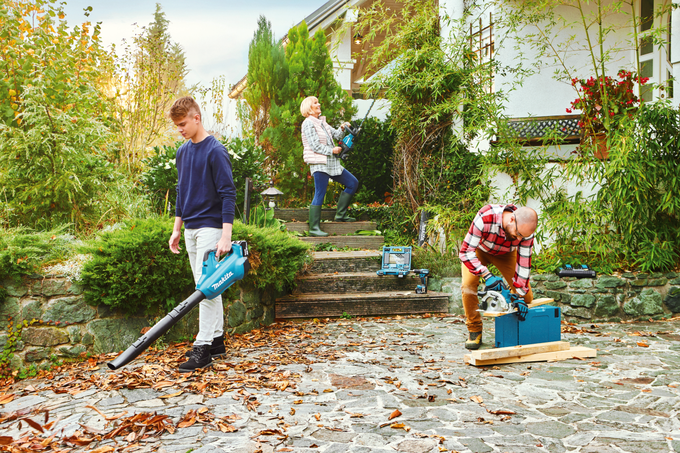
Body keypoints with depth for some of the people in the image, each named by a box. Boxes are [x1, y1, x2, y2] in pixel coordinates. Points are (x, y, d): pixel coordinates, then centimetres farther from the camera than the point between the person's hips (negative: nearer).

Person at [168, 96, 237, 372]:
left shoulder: (215, 151, -12)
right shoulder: (182, 152, 13)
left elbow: (228, 194, -16)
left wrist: (226, 236, -21)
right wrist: (177, 229, 18)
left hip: (210, 227, -8)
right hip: (190, 228, 8)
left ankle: (203, 348, -2)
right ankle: (216, 340, 21)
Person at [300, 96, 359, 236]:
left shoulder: (321, 121, 19)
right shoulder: (308, 123, -9)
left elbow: (336, 135, 19)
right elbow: (315, 146, -17)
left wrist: (342, 128, -1)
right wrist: (332, 151, -10)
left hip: (331, 163, 10)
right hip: (319, 164, -9)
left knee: (353, 183, 12)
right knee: (319, 195, -10)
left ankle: (340, 214, 15)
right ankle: (314, 228, -5)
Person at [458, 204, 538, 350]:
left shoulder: (526, 228, -31)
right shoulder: (485, 218, -43)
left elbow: (524, 262, -22)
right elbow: (465, 252, -39)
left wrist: (520, 295, -26)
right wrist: (487, 275, -49)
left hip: (505, 254, 3)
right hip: (478, 249, -3)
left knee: (526, 296, -9)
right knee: (468, 285, -27)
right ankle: (474, 331, -8)